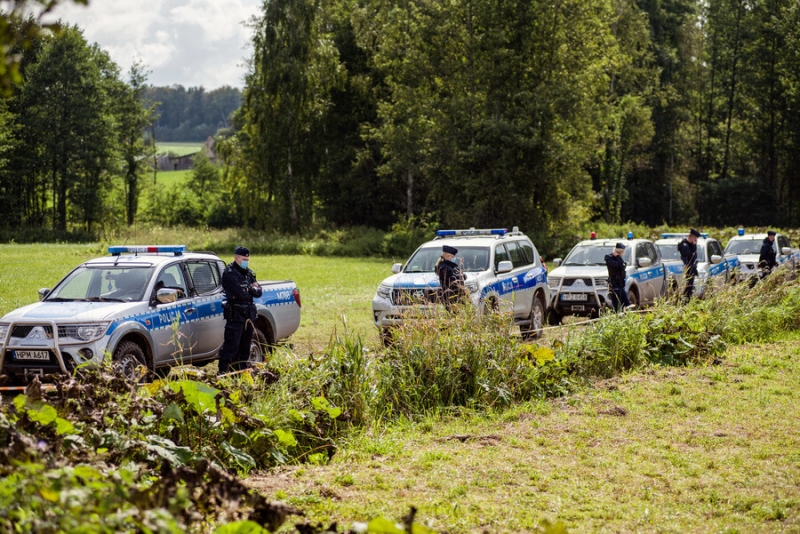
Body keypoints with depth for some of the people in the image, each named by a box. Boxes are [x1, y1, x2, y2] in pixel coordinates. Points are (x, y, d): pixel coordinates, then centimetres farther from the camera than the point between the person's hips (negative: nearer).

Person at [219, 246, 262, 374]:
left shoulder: (249, 273, 16)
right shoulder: (229, 273, -9)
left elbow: (258, 292, 8)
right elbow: (240, 294, -20)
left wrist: (250, 289, -11)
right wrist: (252, 290, -2)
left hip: (249, 315, 8)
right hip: (235, 315, -8)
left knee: (245, 346, 13)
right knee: (231, 346, -11)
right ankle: (223, 372, -10)